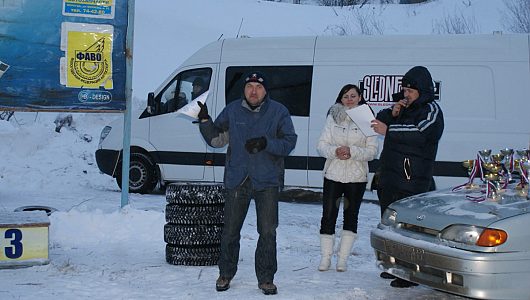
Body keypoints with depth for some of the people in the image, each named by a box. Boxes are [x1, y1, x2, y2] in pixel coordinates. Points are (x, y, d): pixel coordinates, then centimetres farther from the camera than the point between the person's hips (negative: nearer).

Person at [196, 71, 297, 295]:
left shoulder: (278, 112, 0)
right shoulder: (232, 111, 4)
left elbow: (289, 142, -5)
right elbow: (216, 139, 6)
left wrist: (266, 143, -20)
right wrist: (204, 120, -9)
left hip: (267, 181, -1)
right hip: (237, 180, 1)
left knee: (268, 232, 0)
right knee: (230, 231, 8)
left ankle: (266, 278, 13)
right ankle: (225, 274, 25)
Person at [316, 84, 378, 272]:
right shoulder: (333, 117, 5)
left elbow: (372, 151, -5)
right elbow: (321, 145, 1)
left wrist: (352, 151, -20)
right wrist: (335, 151, -18)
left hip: (357, 177, -1)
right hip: (333, 174, 1)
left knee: (351, 216, 7)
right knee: (328, 216, -1)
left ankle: (343, 259, 14)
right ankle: (325, 258, 8)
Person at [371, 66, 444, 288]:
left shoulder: (431, 110, -7)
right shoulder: (405, 108, 21)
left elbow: (420, 133, -24)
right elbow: (379, 120, 21)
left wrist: (388, 130, -25)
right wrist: (392, 113, 0)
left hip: (412, 180, -10)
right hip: (390, 176, 10)